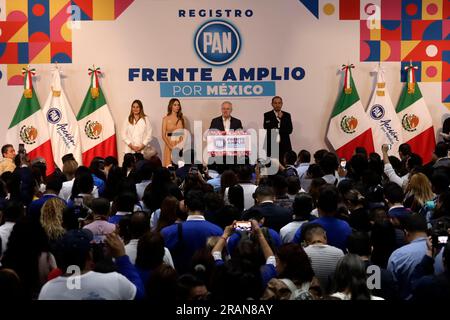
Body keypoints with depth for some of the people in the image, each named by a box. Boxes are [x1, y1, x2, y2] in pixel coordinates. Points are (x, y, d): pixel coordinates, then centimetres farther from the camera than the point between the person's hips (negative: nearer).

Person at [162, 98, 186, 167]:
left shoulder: (181, 118, 9)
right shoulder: (166, 119, 1)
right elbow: (163, 135, -3)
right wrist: (170, 146, -13)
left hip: (180, 146, 2)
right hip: (170, 145, -2)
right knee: (169, 166, -5)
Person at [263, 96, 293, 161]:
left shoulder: (287, 115, 10)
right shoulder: (267, 115, 5)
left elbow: (289, 130, 1)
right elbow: (266, 130, -6)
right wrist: (277, 119, -11)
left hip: (284, 146, 2)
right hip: (271, 146, -2)